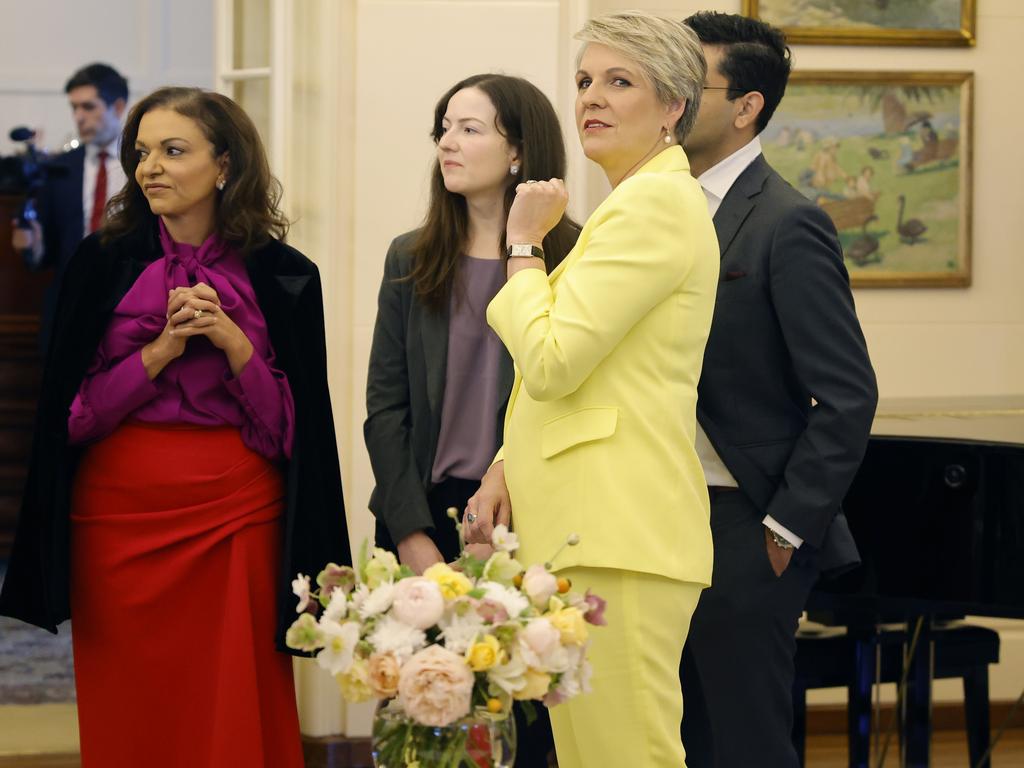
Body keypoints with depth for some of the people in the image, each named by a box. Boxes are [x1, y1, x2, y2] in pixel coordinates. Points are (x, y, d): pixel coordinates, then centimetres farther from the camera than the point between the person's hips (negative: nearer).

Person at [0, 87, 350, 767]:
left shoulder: (282, 277, 2)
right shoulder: (103, 263, 3)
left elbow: (293, 426, 0)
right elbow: (71, 410, 1)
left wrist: (232, 341, -13)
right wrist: (163, 348, -11)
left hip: (238, 511, -1)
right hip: (120, 509, 1)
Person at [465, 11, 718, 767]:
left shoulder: (657, 203, -11)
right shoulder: (631, 204, 22)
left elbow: (551, 361, -17)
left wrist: (523, 244, -3)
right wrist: (507, 469, 13)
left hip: (619, 534, -11)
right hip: (582, 527, 11)